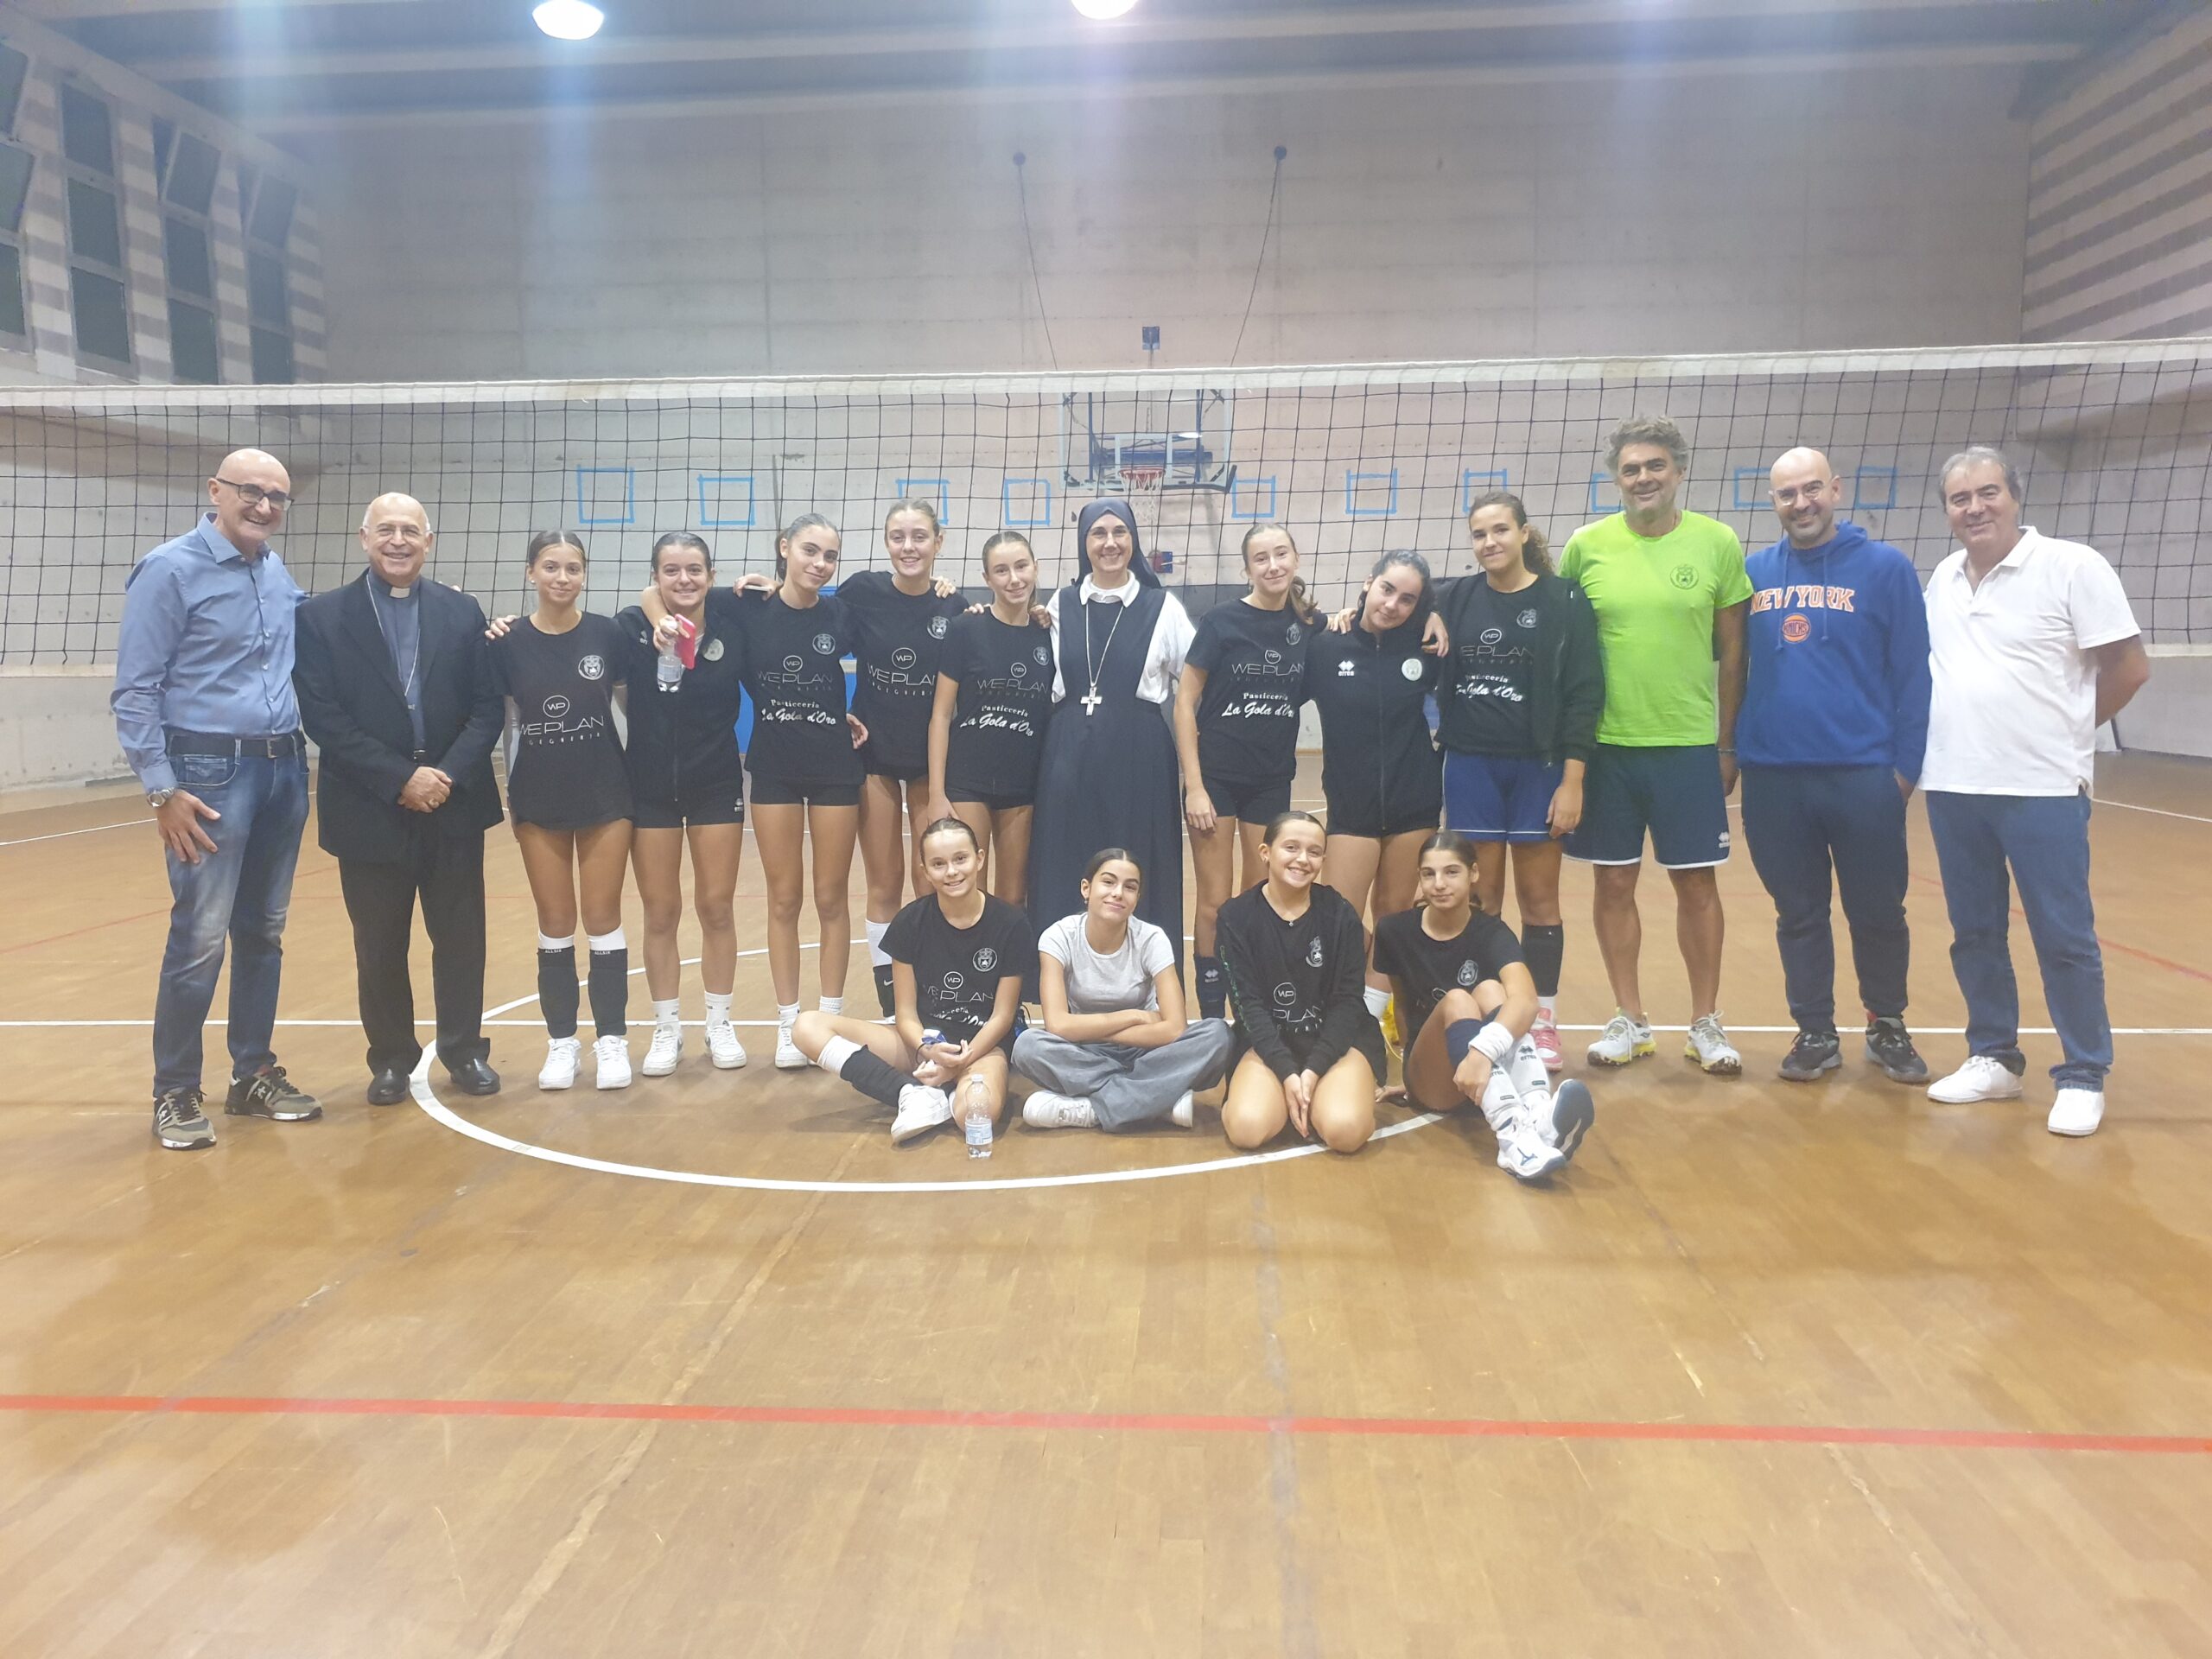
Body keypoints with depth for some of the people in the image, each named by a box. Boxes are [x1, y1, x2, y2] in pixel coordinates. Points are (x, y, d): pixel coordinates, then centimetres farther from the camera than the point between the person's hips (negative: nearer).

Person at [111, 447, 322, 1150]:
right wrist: (162, 790, -13)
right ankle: (175, 1093, 8)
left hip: (285, 768, 6)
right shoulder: (170, 570, -7)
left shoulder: (280, 573, 10)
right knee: (199, 938, -5)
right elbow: (134, 692, -9)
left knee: (263, 932, 12)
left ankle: (254, 1075, 22)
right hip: (211, 770, -6)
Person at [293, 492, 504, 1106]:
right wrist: (400, 779, -15)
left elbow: (488, 706, 1)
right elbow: (323, 716, -8)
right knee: (380, 948, 9)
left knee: (460, 938, 9)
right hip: (371, 812, -1)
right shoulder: (321, 616, -1)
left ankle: (464, 1050, 24)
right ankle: (391, 1058, 24)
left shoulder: (462, 612, 5)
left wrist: (448, 775, -13)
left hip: (455, 807, 2)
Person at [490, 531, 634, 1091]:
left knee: (603, 922, 4)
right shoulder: (508, 643, -3)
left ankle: (611, 1040, 13)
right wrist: (510, 798, 0)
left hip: (605, 797, -1)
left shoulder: (608, 635, -5)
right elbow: (504, 722, 2)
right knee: (555, 926, 8)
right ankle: (561, 1041, 18)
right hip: (539, 801, 1)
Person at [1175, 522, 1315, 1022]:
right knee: (1214, 903, 1)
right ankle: (1211, 1017, 12)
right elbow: (1185, 702, -8)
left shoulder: (1308, 624, 1)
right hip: (1216, 775, -3)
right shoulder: (1222, 620, -9)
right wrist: (1193, 787, -12)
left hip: (1272, 779, 4)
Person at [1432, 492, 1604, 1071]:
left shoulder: (1564, 600, -4)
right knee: (1479, 894, 7)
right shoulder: (1454, 599, 4)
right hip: (1471, 766, 2)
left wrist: (1572, 780, -12)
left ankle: (1542, 1022, 16)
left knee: (1538, 893, 5)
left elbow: (1584, 694, -7)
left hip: (1540, 767, -2)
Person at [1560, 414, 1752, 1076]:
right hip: (1605, 745, 1)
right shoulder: (1586, 546, 1)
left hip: (1690, 745, -1)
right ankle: (1629, 1020, 21)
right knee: (1614, 882, 7)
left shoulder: (1717, 542, -1)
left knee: (1697, 883, 6)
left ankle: (1706, 1023, 20)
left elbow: (1733, 649, 4)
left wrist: (1728, 741, 4)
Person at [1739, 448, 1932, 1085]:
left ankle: (1887, 1027, 28)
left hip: (1863, 775, -2)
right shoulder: (1751, 572, 6)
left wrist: (1905, 765, -5)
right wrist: (1731, 751, 1)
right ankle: (1815, 1033, 24)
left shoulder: (1886, 567, -1)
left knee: (1877, 912, 9)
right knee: (1798, 914, 11)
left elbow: (1913, 674, -2)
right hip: (1772, 776, 2)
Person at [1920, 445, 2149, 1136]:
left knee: (2064, 938, 0)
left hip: (2043, 788, -5)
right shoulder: (1943, 579, 11)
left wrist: (2065, 729, 3)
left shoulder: (2072, 566, -6)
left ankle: (2083, 1077, 11)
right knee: (1974, 933, 11)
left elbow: (2129, 666, -5)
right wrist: (1973, 734, 10)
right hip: (1952, 787, 6)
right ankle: (1993, 1059, 24)